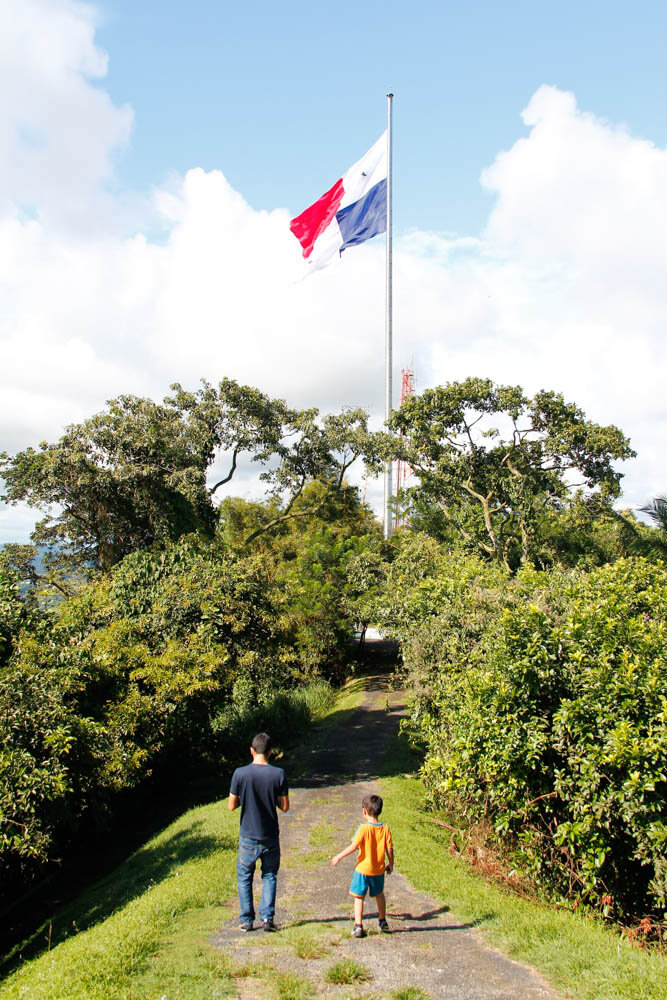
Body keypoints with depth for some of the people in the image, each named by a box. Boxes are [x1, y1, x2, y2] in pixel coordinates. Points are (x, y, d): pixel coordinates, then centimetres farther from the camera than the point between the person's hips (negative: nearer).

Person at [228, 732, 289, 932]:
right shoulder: (278, 774, -11)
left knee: (244, 877, 16)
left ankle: (247, 920, 17)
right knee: (269, 876, 17)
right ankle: (267, 917, 8)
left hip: (248, 837, -1)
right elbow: (285, 807, -5)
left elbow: (231, 805, -5)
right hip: (271, 837, 1)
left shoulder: (240, 774, -12)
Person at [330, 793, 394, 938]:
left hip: (363, 870, -4)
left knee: (359, 897, 7)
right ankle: (382, 922, 36)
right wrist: (390, 865, 13)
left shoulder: (364, 828, -17)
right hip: (379, 870, 4)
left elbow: (354, 846, -21)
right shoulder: (385, 829, -5)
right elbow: (389, 850, -3)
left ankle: (358, 926, 1)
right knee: (379, 895, 25)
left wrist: (339, 856, -11)